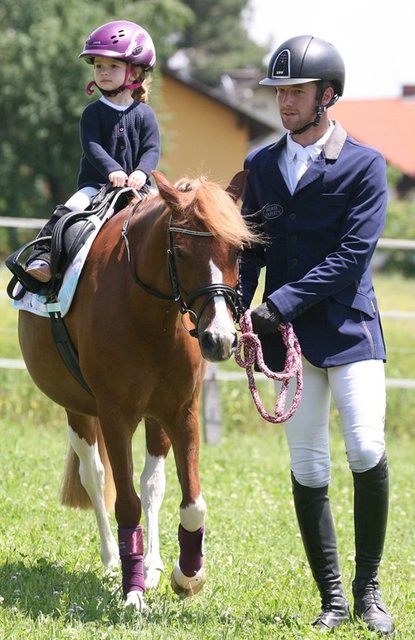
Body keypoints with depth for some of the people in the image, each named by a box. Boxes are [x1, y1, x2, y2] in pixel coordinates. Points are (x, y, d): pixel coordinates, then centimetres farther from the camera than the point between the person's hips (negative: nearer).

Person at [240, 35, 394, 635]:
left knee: (367, 450, -14)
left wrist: (279, 304, -19)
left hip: (349, 327, -4)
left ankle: (369, 588, 2)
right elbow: (249, 249, 11)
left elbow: (351, 256, -13)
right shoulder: (261, 166, 11)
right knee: (307, 467, 4)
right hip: (290, 336, 4)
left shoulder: (365, 166, -4)